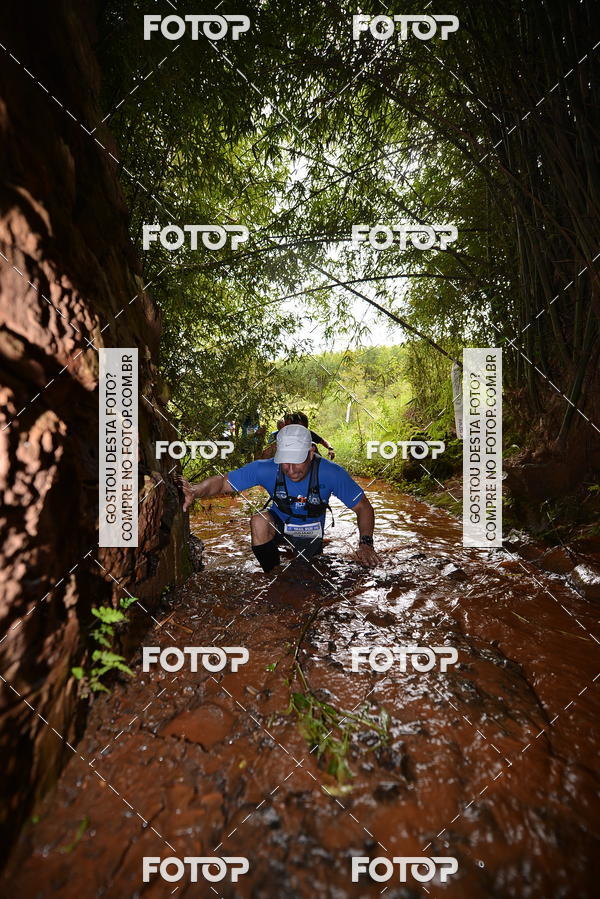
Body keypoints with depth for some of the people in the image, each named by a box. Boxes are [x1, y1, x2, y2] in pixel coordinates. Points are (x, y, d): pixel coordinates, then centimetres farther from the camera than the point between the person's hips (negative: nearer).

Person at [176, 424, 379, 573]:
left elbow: (364, 508, -20)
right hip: (279, 524, 0)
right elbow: (223, 481, -26)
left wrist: (365, 543, -33)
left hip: (311, 534, 1)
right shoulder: (265, 469, -30)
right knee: (259, 520, -32)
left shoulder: (331, 473, -31)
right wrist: (195, 491, -46)